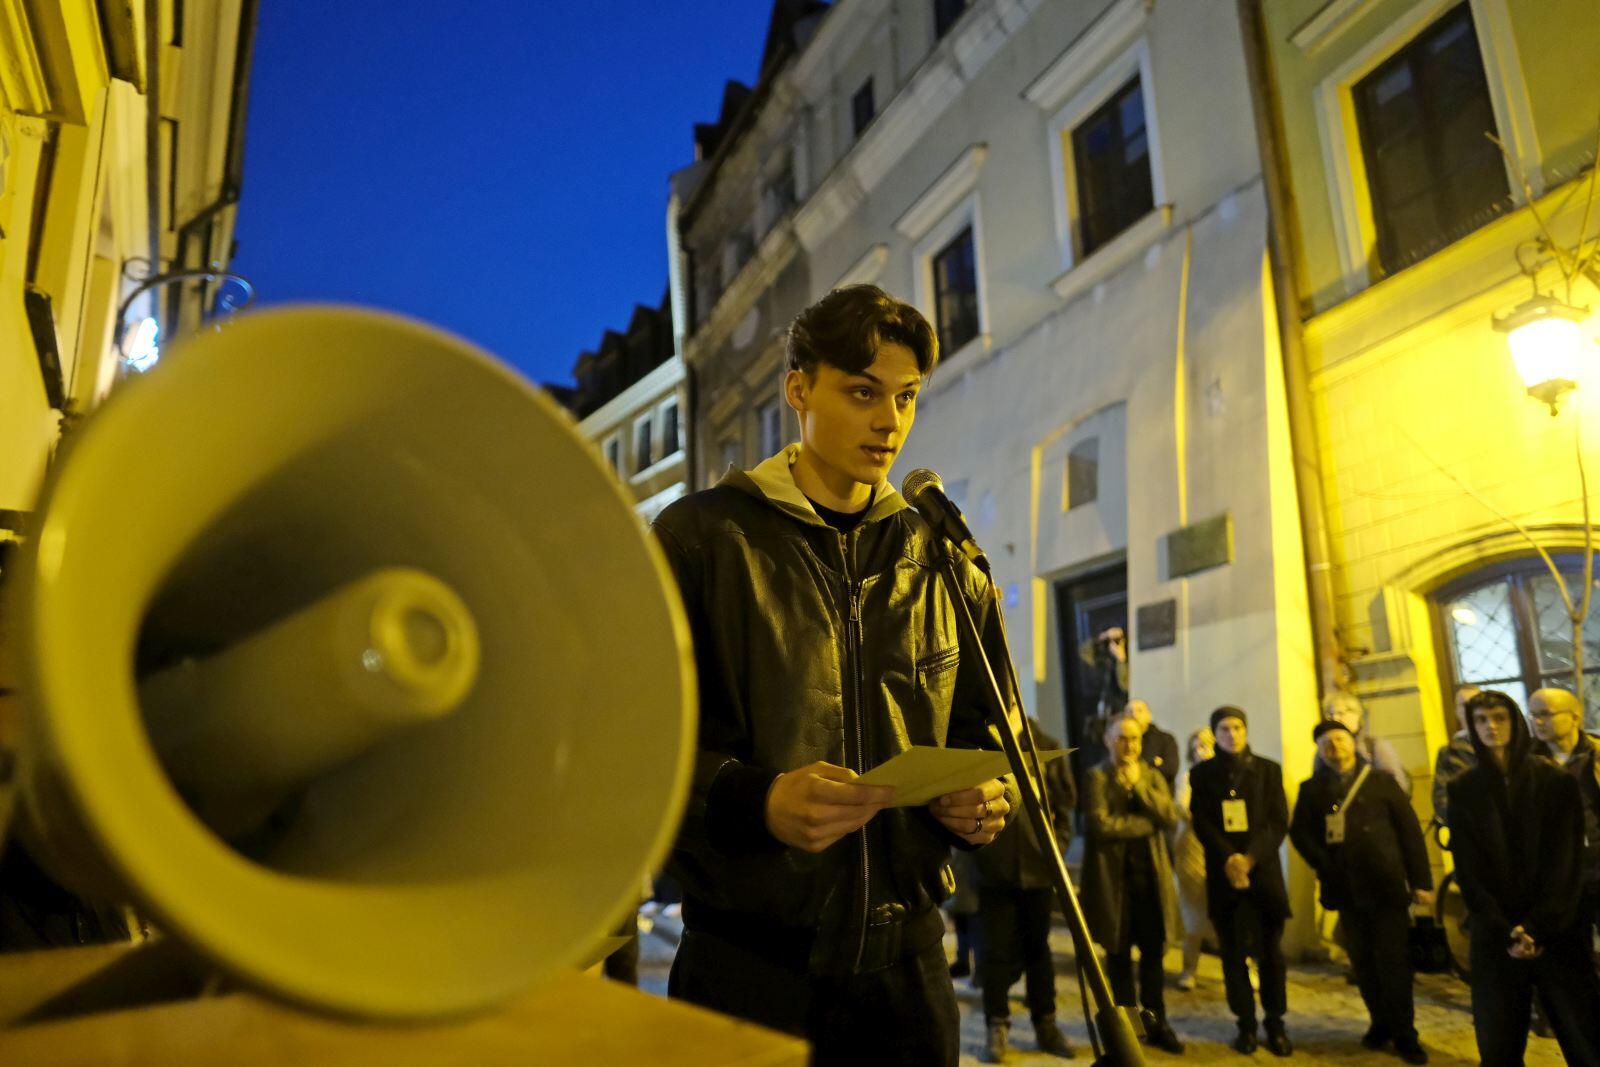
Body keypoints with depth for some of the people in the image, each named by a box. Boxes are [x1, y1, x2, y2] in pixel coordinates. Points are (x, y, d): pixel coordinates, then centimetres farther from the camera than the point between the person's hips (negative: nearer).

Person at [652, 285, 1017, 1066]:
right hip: (748, 966, -3)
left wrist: (987, 800, -4)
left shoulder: (942, 562, 10)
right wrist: (756, 801, -25)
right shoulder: (704, 535, -4)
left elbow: (986, 731, 17)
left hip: (904, 960, 4)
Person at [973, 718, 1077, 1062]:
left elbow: (1067, 800, 7)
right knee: (995, 951, 4)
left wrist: (1057, 844, -1)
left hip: (1038, 867, 2)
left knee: (1038, 949, 15)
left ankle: (1045, 1025, 27)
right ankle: (997, 1027, 19)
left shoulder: (1047, 747, 1)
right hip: (994, 869, -2)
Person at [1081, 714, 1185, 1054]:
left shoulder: (1152, 776, 11)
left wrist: (1138, 785, -11)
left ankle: (1157, 1022, 24)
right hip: (1113, 876, -4)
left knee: (1153, 953, 10)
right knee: (1119, 954, 7)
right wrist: (1147, 823, -10)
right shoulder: (1096, 778, -5)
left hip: (1151, 875, 4)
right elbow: (1100, 824, -18)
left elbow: (1171, 817, -4)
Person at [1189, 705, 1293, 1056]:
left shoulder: (1268, 769, 7)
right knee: (1234, 953, 2)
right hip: (1223, 875, 0)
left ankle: (1275, 1024, 15)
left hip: (1264, 871, 0)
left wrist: (1250, 858, -14)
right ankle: (1246, 1024, 12)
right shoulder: (1202, 774, 6)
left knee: (1270, 952, 3)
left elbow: (1279, 822, -1)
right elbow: (1202, 824, 0)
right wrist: (1228, 859, -16)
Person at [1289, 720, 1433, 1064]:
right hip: (1347, 888, 2)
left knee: (1393, 960, 1)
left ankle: (1404, 1033, 12)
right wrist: (1323, 863, -10)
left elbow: (1410, 830, 1)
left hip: (1387, 885, -2)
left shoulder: (1381, 782, 3)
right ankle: (1381, 1022, 23)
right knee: (1362, 961, 8)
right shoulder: (1312, 789, 7)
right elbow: (1300, 831, 4)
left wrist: (1421, 880, -3)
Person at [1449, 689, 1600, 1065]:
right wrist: (1505, 932, -10)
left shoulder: (1557, 782, 1)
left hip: (1557, 933, -1)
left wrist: (1537, 928, -13)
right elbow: (1467, 871, 0)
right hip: (1494, 937, 1)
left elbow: (1567, 864, -4)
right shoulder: (1463, 790, 3)